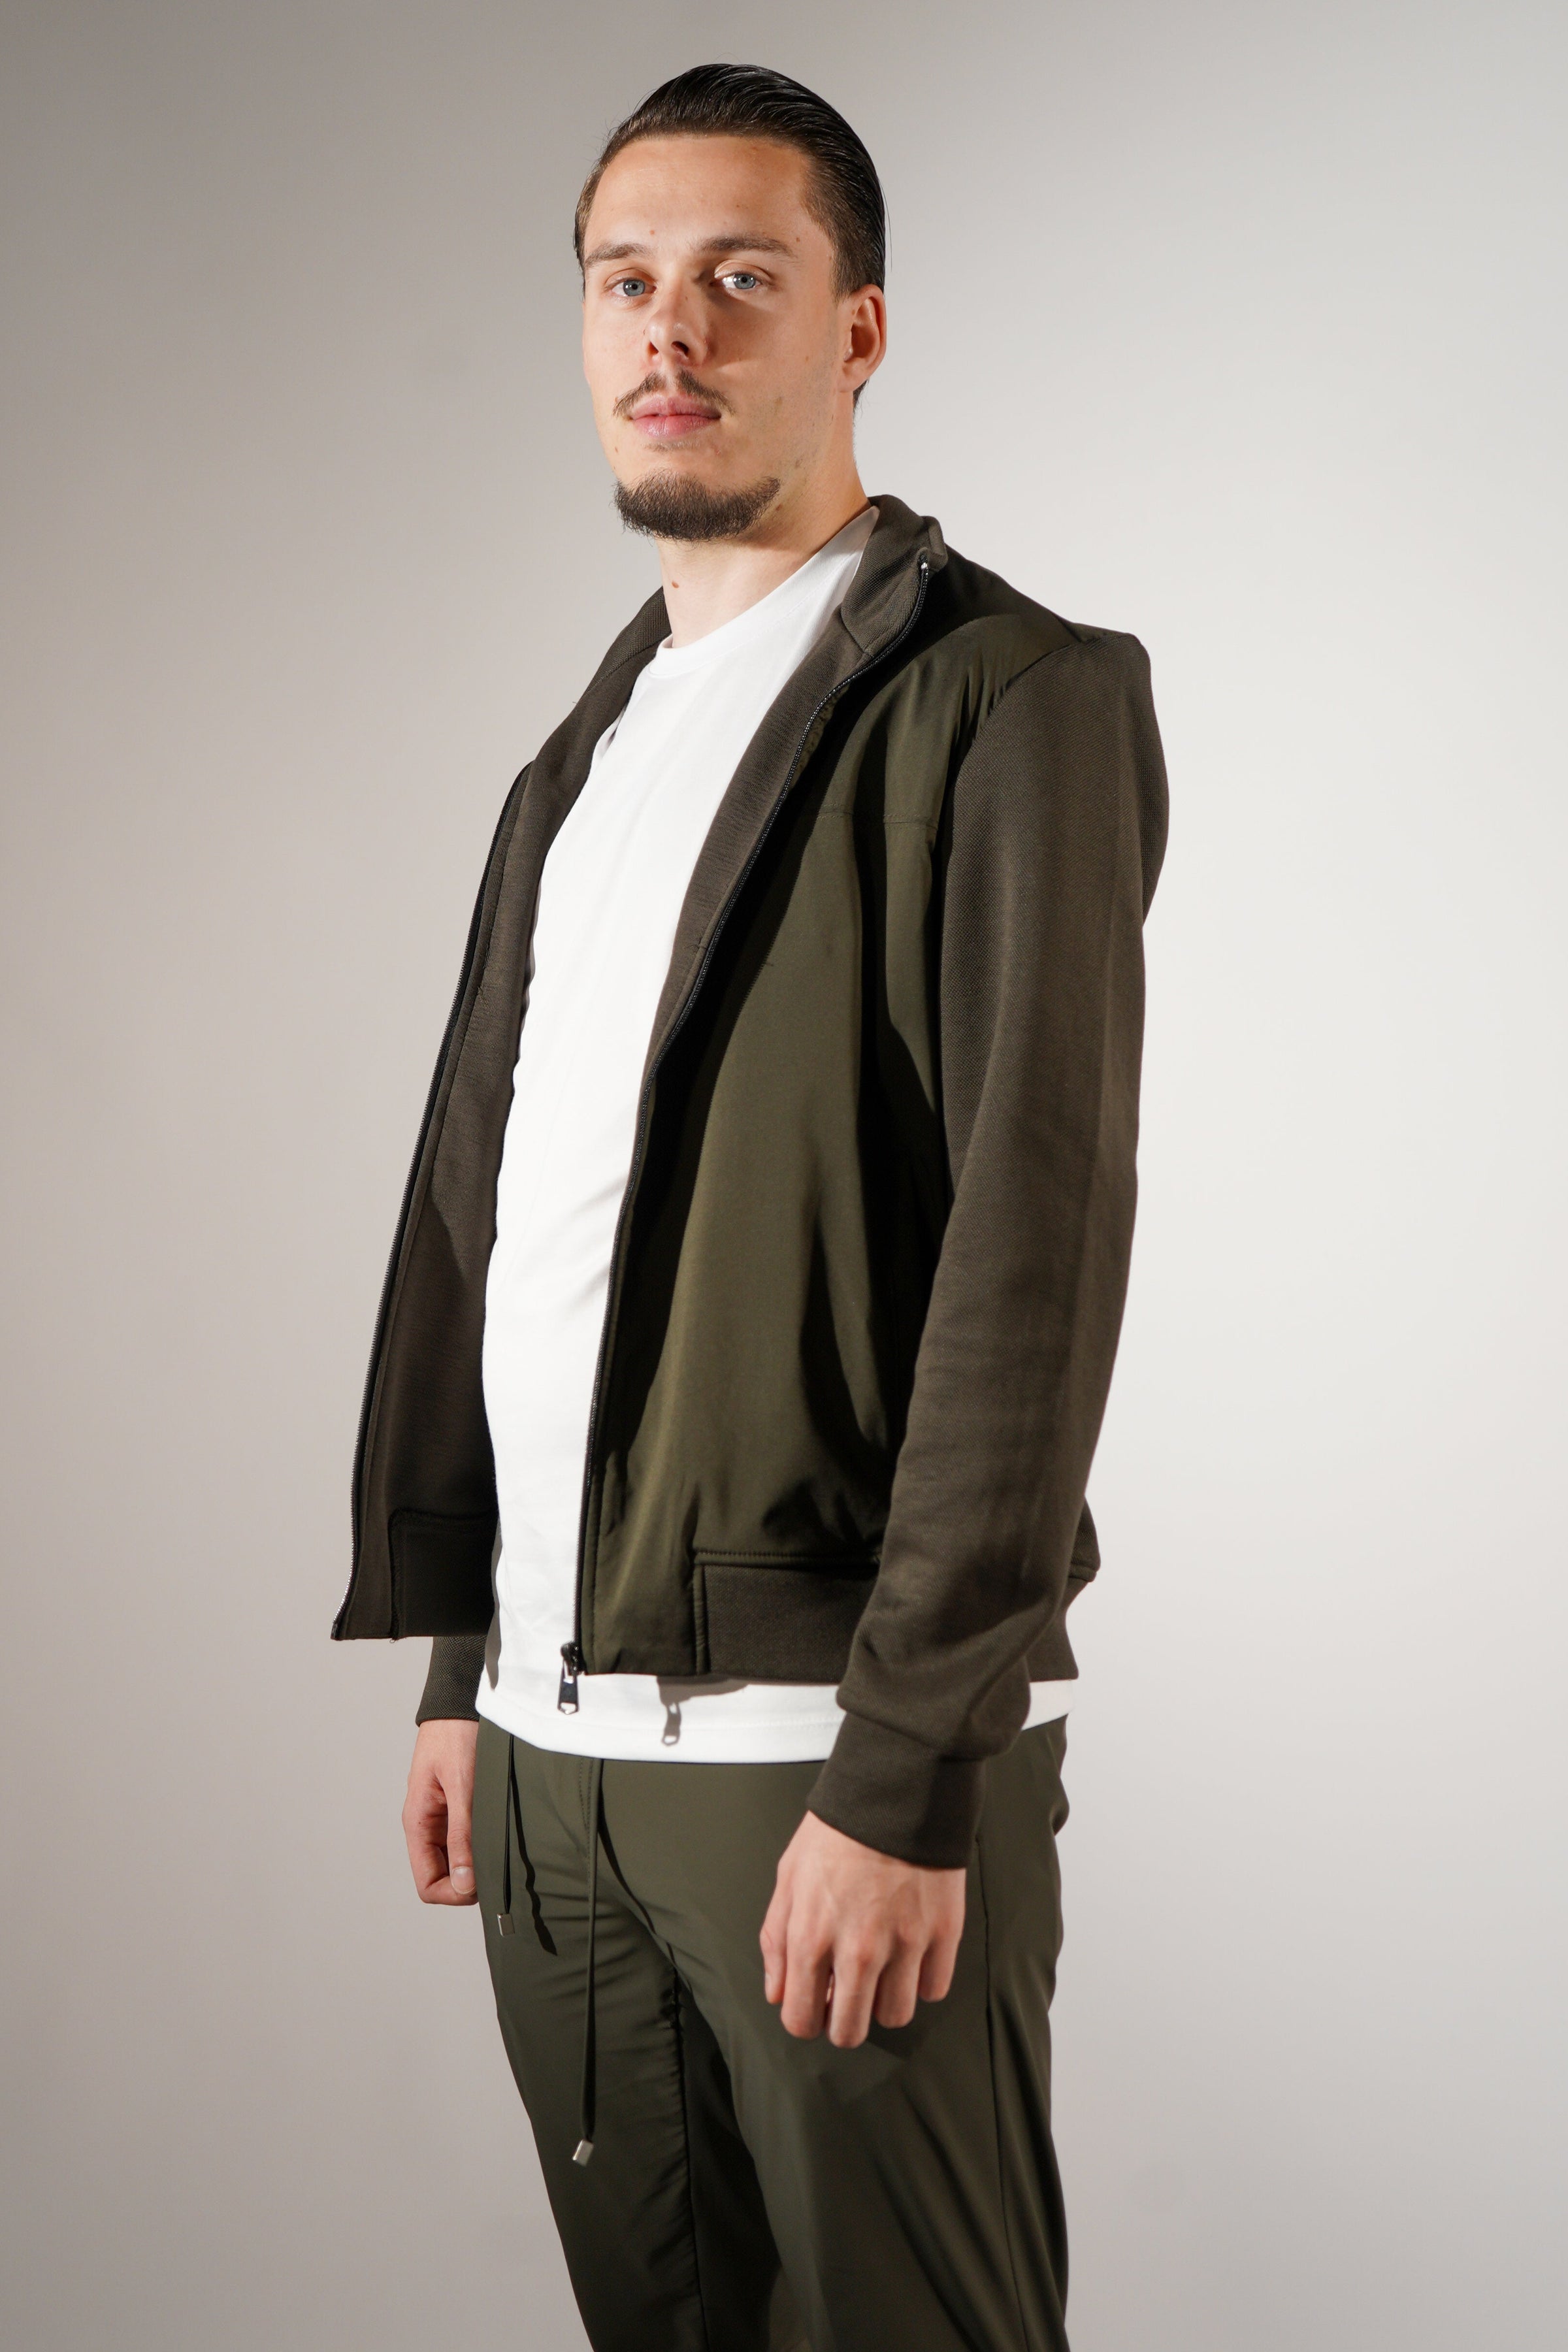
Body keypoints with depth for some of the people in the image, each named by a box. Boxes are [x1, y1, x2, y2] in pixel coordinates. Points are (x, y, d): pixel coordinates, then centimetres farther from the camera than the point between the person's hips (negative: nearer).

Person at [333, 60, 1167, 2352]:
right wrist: (462, 1669, 14)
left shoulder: (1012, 700, -7)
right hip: (554, 1753, 7)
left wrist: (908, 1774, -19)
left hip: (826, 1743, -7)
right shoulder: (583, 766, 17)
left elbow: (1037, 1238, -15)